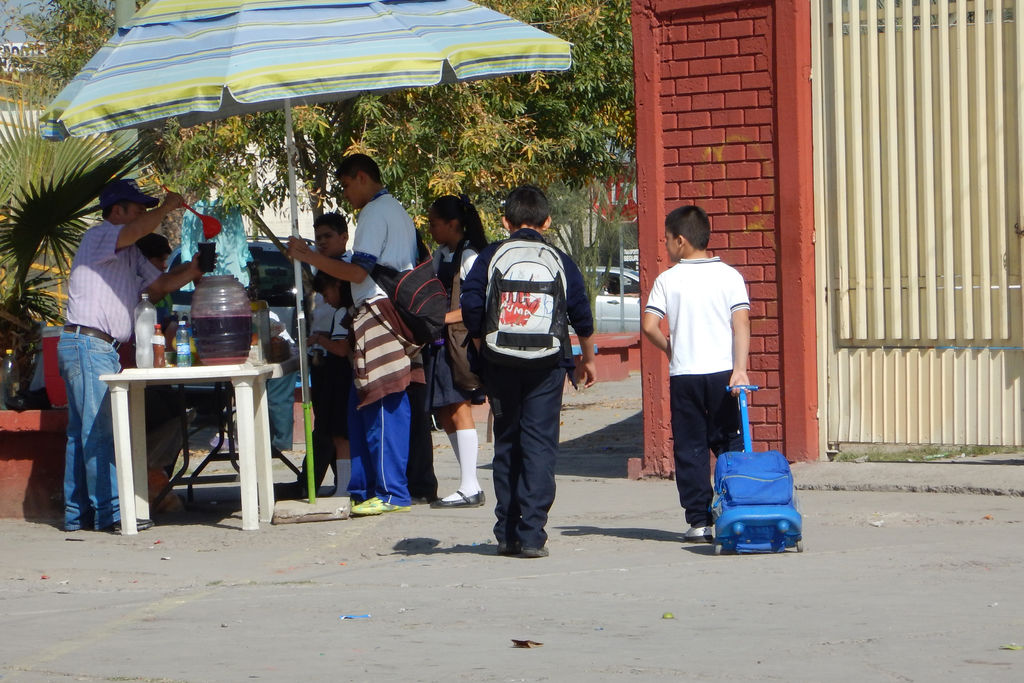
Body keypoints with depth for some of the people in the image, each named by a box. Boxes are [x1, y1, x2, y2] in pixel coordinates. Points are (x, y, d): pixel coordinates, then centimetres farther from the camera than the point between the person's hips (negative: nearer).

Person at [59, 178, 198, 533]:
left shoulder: (130, 255, 22)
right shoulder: (98, 236, -7)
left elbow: (158, 285, 21)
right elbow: (137, 230, -26)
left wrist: (190, 271, 4)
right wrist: (167, 206, -12)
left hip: (103, 348, 10)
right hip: (86, 342, -10)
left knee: (83, 432, 9)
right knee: (99, 431, -12)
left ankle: (77, 513, 11)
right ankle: (110, 511, -15)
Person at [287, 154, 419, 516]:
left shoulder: (375, 212, -9)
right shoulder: (399, 211, 22)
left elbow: (358, 271, -17)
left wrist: (308, 256, -11)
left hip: (379, 314, -10)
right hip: (397, 316, 10)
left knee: (382, 408, -8)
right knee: (361, 408, 11)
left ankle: (392, 493, -8)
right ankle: (364, 491, 13)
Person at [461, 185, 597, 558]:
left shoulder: (489, 257, 3)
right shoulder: (561, 261, 4)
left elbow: (470, 306, -7)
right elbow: (581, 315, 5)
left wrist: (481, 346, 7)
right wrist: (587, 359, 19)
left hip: (500, 364, 1)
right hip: (547, 365, -1)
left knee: (506, 444, 12)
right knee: (539, 444, -1)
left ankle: (507, 533, 14)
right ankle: (531, 535, -10)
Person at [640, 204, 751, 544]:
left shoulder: (668, 280, -2)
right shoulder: (729, 276, 1)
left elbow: (649, 326, -8)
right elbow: (741, 324, -7)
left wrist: (669, 348, 10)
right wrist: (739, 368, -11)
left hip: (684, 374, -1)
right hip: (722, 372, 1)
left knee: (690, 449, 5)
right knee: (730, 445, 10)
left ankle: (699, 521, 3)